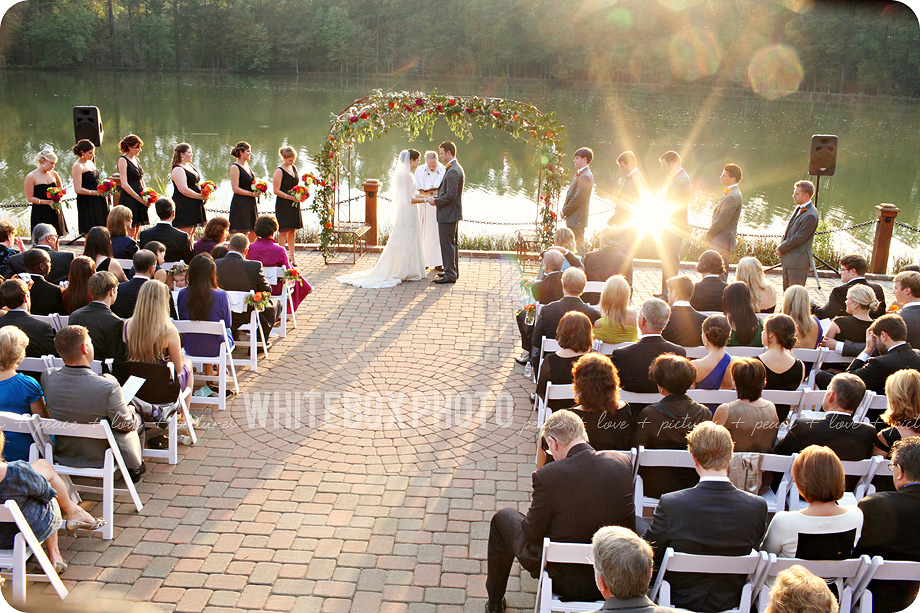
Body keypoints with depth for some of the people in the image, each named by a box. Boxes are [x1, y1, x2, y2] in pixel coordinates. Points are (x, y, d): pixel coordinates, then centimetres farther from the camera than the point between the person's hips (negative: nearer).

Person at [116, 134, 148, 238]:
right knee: (130, 233, -8)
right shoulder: (123, 160, -7)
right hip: (128, 199, -8)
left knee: (135, 233, 8)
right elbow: (124, 185, -15)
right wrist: (140, 198, -15)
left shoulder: (136, 159, 16)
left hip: (140, 201, 8)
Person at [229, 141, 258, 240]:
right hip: (240, 204, -8)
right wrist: (252, 194, -15)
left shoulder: (247, 165, 15)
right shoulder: (235, 167, -9)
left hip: (251, 204, 8)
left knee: (254, 234, 7)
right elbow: (236, 189, -15)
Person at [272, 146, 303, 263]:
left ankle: (292, 255, 17)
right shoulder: (279, 171, -10)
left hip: (294, 205, 7)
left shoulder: (294, 168, 12)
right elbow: (276, 191, -13)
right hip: (283, 205, -7)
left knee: (292, 230, 10)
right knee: (284, 230, -6)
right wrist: (290, 197, -20)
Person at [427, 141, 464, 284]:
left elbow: (450, 195, -24)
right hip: (453, 213, 11)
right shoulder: (457, 168, 14)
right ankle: (453, 271, 28)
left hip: (448, 214, -11)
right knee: (452, 243, 18)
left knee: (447, 244, -5)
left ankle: (450, 275, -1)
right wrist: (437, 198, 9)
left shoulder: (452, 171, -20)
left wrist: (436, 202, -12)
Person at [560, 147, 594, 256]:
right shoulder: (580, 174, 16)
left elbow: (578, 198, -21)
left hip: (577, 220, -10)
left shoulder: (585, 177, -18)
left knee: (578, 248, -6)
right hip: (573, 219, 10)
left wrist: (565, 211, -12)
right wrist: (565, 209, 9)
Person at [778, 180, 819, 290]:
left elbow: (799, 238, -21)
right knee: (786, 290, 19)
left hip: (798, 261, -10)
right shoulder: (799, 208, 10)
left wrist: (781, 248, -10)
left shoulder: (811, 215, -21)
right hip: (788, 258, 10)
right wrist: (781, 245, 4)